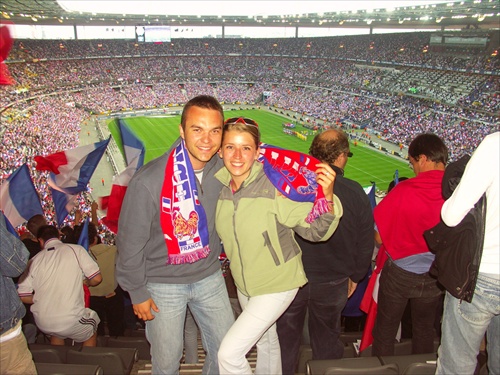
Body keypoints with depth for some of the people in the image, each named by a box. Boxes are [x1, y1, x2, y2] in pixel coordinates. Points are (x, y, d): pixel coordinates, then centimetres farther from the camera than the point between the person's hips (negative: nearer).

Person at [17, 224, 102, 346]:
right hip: (70, 321, -3)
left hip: (43, 324, 4)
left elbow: (23, 296, 3)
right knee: (92, 323, 27)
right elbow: (97, 278, -8)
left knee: (57, 333, 35)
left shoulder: (34, 260, 3)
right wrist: (85, 282, 14)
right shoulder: (76, 250, -5)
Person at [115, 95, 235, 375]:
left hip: (210, 276, 4)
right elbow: (130, 242, -13)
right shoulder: (148, 181, -25)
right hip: (163, 285, -4)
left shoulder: (223, 170, -12)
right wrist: (137, 292, -6)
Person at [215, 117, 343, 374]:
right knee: (266, 342, 28)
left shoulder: (275, 186, -27)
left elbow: (315, 230, -22)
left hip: (277, 286, -5)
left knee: (229, 353, -6)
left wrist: (327, 198, -43)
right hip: (244, 286, 6)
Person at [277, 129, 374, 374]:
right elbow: (366, 243, -3)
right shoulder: (355, 193, -13)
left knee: (285, 338, 20)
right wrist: (354, 277, 10)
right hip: (333, 281, 1)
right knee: (327, 340, 22)